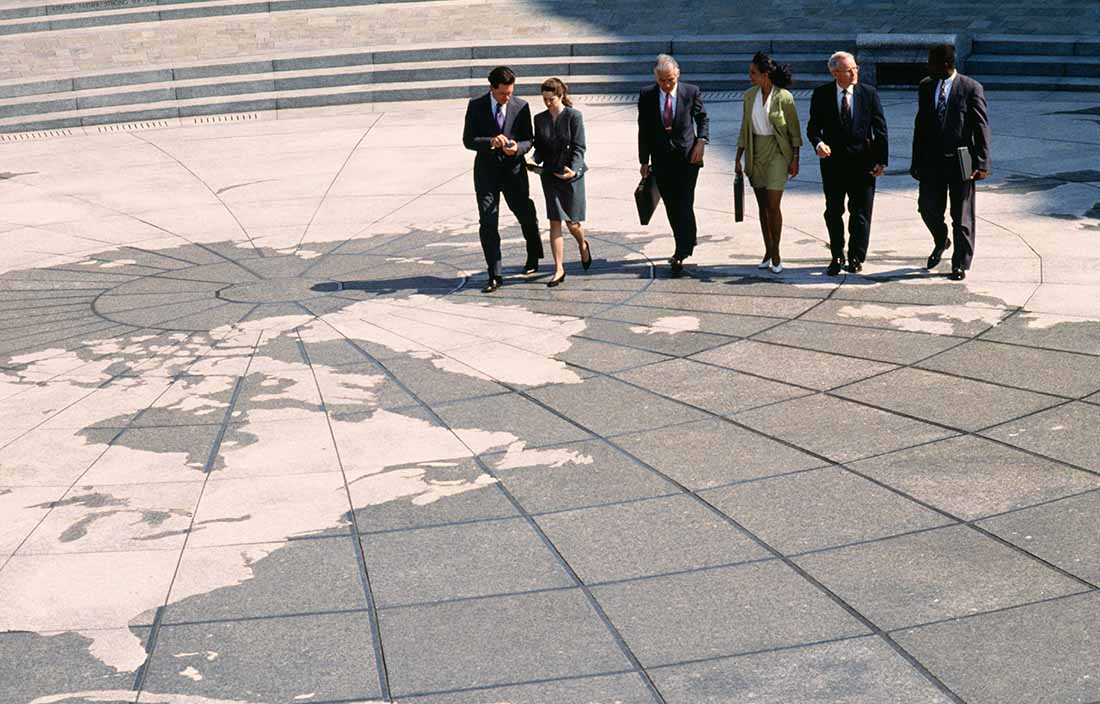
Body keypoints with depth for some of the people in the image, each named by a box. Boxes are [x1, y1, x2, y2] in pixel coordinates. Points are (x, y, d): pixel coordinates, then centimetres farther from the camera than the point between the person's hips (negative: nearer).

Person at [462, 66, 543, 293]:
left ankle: (533, 257, 44)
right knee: (487, 224, -6)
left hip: (513, 170, 1)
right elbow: (468, 140, -6)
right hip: (486, 171, -1)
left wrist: (517, 148, -24)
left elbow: (528, 140, 0)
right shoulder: (476, 106, -3)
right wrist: (490, 141, -24)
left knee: (526, 216, 14)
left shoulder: (521, 107, -2)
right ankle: (495, 276, 0)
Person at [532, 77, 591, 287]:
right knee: (555, 222, -3)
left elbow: (579, 147, -10)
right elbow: (539, 148, 12)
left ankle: (583, 245, 38)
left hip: (572, 175, -3)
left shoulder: (574, 116, -7)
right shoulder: (540, 119, 7)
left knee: (572, 223, 3)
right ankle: (559, 269, -1)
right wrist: (534, 162, -9)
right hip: (550, 175, 3)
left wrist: (572, 169, -25)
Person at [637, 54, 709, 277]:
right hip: (661, 160, 3)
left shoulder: (691, 92, -4)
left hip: (687, 158, -2)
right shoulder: (647, 96, -1)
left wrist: (701, 141, -7)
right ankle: (687, 244, 25)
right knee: (672, 208, 9)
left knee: (684, 206, -9)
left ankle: (681, 254, -10)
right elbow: (644, 130, 6)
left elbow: (703, 118, 10)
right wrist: (644, 161, 6)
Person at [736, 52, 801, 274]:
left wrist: (795, 160, -6)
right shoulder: (750, 96, 4)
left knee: (773, 205, -9)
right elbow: (745, 129, 9)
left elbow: (794, 130, -4)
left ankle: (776, 254, 4)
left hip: (777, 152, -5)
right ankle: (768, 252, 18)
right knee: (762, 206, 9)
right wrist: (738, 159, 8)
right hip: (755, 152, 5)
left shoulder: (784, 97, -10)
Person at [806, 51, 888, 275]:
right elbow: (813, 126, 2)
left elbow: (880, 129, 1)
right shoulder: (821, 95, -1)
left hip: (862, 162, 0)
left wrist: (881, 160, -5)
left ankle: (856, 258, 16)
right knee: (833, 213, 9)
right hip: (833, 161, 1)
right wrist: (818, 143, -20)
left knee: (861, 212, 3)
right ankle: (837, 257, 22)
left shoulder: (869, 93, -1)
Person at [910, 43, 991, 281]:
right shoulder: (925, 87, 7)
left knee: (962, 216, 3)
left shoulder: (971, 88, -7)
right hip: (932, 161, 4)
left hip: (961, 161, -4)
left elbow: (981, 128, -8)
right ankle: (941, 242, 34)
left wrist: (982, 163, -13)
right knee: (928, 208, 4)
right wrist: (916, 161, 10)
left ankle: (960, 264, 15)